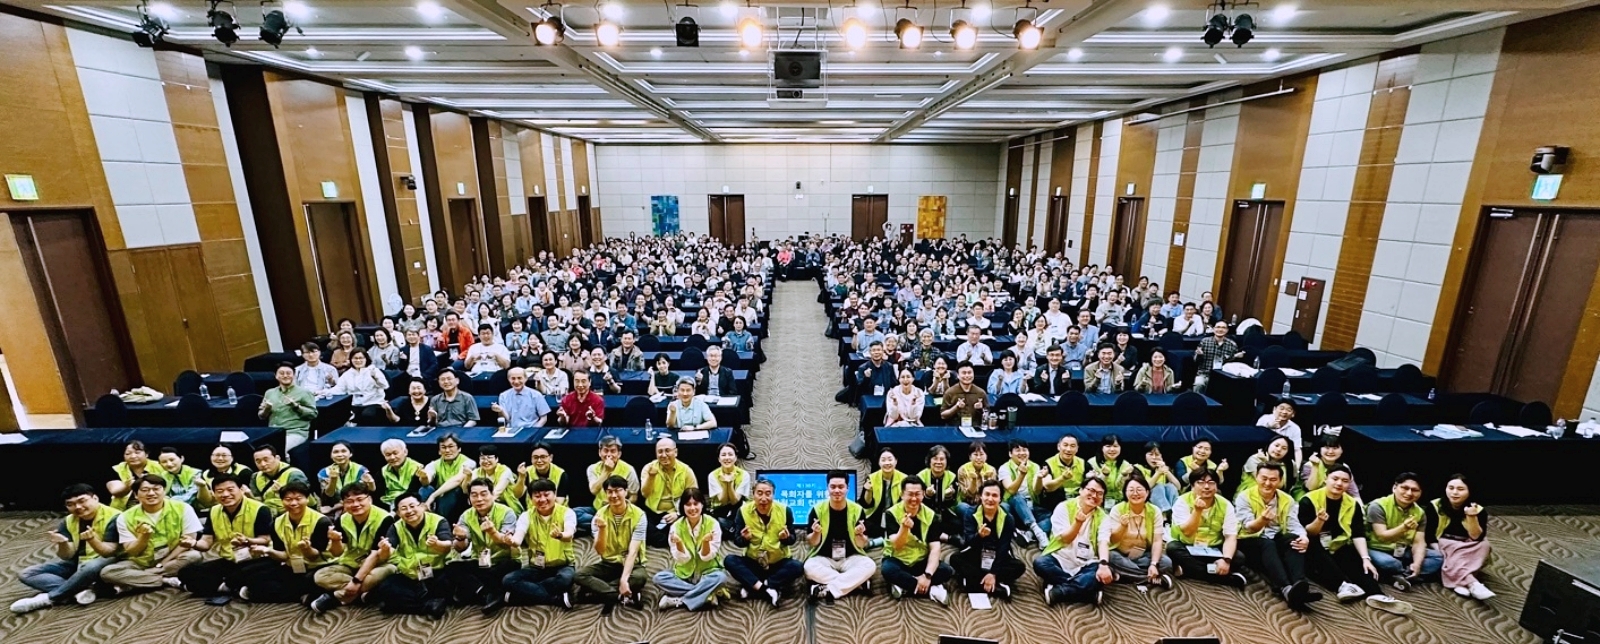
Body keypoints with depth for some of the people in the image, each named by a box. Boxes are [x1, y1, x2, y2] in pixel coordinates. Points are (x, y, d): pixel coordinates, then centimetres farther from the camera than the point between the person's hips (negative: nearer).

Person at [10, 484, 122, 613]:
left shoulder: (112, 517, -14)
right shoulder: (67, 522, 4)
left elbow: (109, 553, -18)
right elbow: (67, 556, -2)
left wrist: (91, 539, -35)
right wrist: (62, 543, -23)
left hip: (106, 564, -7)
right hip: (77, 564, 7)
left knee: (91, 567, -39)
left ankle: (49, 598, -16)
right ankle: (82, 590, -23)